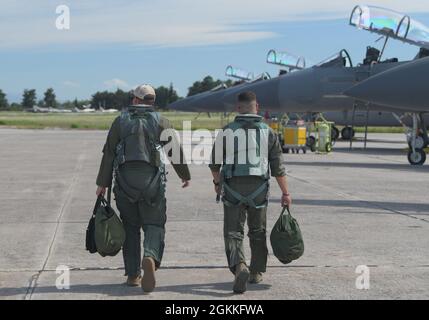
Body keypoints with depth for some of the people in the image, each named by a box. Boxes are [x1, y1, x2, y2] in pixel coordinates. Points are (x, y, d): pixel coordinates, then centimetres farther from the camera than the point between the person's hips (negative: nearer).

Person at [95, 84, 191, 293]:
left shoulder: (120, 121, 7)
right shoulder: (160, 122, 4)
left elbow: (108, 154, 3)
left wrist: (103, 183, 5)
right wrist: (185, 175, 22)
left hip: (124, 180, 1)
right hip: (152, 180, -1)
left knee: (130, 227, 11)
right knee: (154, 224, 5)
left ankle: (133, 275, 10)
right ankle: (151, 257, -24)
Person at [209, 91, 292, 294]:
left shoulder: (227, 131, -1)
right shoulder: (268, 132, 1)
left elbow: (215, 163, 6)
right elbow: (278, 167, 0)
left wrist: (217, 182, 25)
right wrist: (285, 193, 7)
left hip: (233, 188, -1)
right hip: (259, 189, 2)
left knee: (233, 233, 2)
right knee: (258, 232, 18)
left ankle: (239, 267, -22)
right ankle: (256, 273, 27)